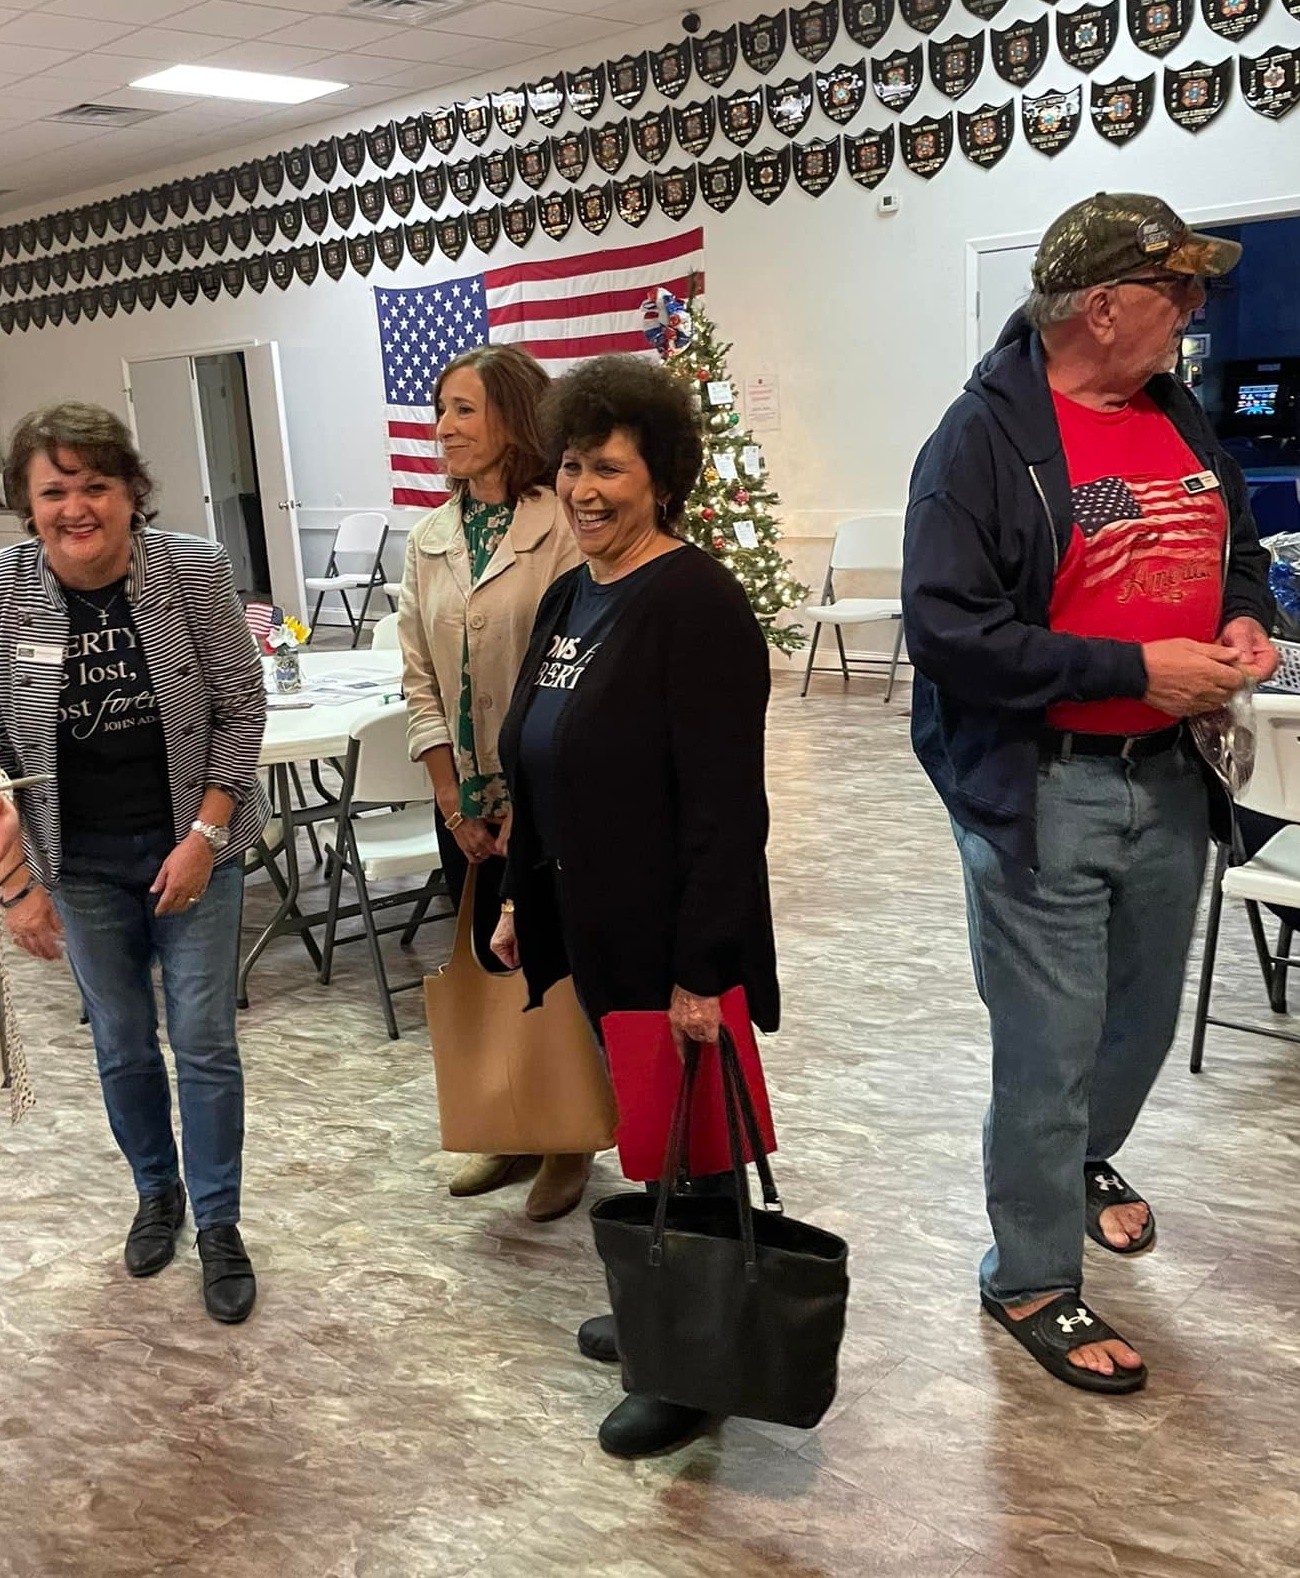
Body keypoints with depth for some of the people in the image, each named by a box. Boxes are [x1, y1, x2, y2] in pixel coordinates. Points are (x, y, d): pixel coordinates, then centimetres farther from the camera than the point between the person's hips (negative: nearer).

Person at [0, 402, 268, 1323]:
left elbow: (242, 706, -6)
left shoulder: (196, 571, -14)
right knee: (121, 1046, 15)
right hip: (79, 865, 1)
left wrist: (203, 837, -13)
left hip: (194, 846, -1)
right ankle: (157, 1190, 40)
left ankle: (219, 1225, 22)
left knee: (204, 1041, 3)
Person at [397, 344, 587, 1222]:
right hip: (465, 803, 6)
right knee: (491, 966, 15)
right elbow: (421, 680, 5)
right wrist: (454, 804, -1)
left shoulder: (561, 528, -12)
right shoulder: (430, 540, 7)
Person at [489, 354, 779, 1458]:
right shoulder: (570, 599, 9)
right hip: (595, 926, 8)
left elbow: (724, 805, -22)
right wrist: (524, 899, 18)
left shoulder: (696, 604, -18)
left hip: (675, 940, -8)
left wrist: (702, 970, -23)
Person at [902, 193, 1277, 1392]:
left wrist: (1244, 617, -1)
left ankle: (1086, 1158, 52)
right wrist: (1136, 668, -21)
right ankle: (1032, 1282, 22)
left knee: (1144, 1017, 23)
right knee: (1051, 1049, 2)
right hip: (1042, 789, -7)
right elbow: (947, 630, -23)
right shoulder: (990, 436, -15)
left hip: (1168, 775, 7)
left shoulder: (1178, 416, 8)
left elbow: (1239, 545, 22)